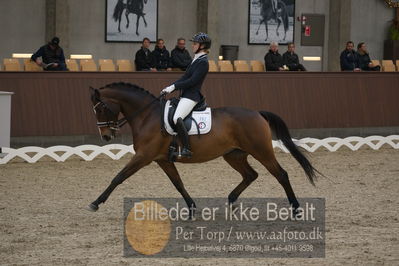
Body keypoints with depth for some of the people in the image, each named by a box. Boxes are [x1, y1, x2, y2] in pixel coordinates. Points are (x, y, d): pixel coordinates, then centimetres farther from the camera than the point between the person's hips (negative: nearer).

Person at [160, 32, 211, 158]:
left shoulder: (203, 62, -12)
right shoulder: (196, 60, 18)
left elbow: (192, 81, -19)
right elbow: (185, 78, 18)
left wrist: (173, 86, -16)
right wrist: (169, 88, 8)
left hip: (191, 96, -11)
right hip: (185, 95, 11)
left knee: (177, 118, -30)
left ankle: (186, 149, -32)